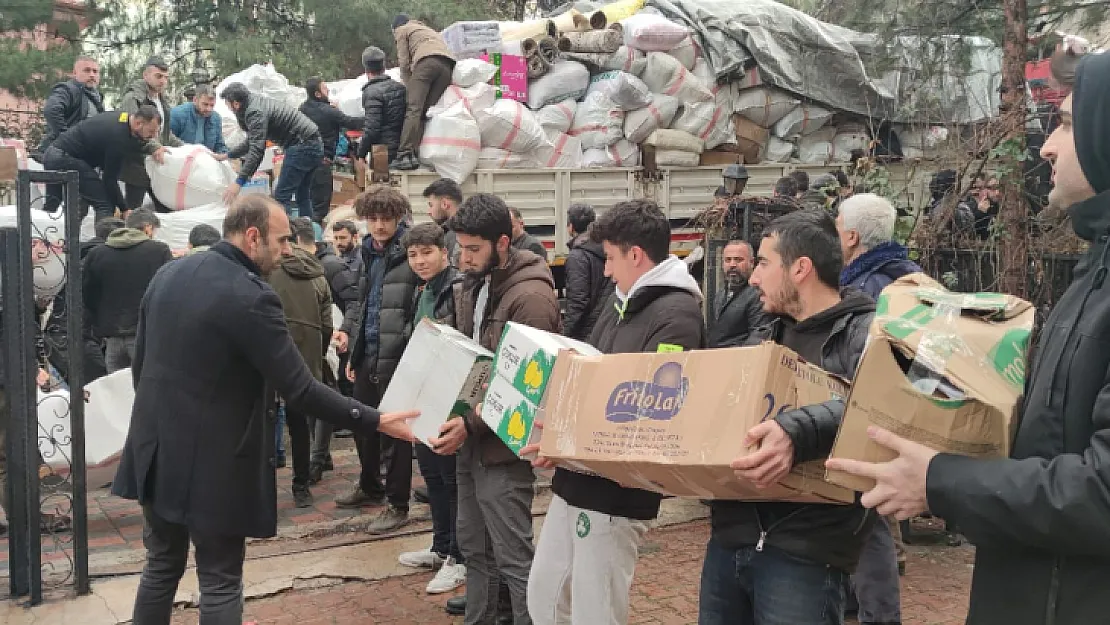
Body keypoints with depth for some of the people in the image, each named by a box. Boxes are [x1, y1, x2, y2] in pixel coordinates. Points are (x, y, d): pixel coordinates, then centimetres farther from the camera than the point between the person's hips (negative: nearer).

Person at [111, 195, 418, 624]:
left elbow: (140, 362, 12)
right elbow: (300, 391, -21)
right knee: (221, 582, 6)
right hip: (211, 464, -7)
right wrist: (374, 421, -14)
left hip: (157, 450, 7)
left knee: (162, 565, 21)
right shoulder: (251, 297, -20)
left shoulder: (168, 274, 4)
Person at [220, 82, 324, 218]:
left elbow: (257, 150, -23)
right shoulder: (259, 103, 17)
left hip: (302, 146, -11)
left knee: (281, 197, -9)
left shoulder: (255, 112, -15)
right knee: (303, 197, 18)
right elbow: (252, 141, 27)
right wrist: (226, 155, 27)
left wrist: (239, 183, -25)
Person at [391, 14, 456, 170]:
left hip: (426, 61, -6)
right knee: (428, 111, 1)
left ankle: (405, 155, -28)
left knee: (413, 109, -14)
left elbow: (404, 62, 11)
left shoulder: (401, 30, 25)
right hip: (447, 65, 6)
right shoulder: (428, 30, 44)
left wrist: (408, 86, 13)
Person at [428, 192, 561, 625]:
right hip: (470, 438, 9)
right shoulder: (472, 285, 10)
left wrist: (471, 425, -24)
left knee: (513, 557, -2)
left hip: (503, 443, -8)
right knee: (474, 548, 18)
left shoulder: (530, 297, -18)